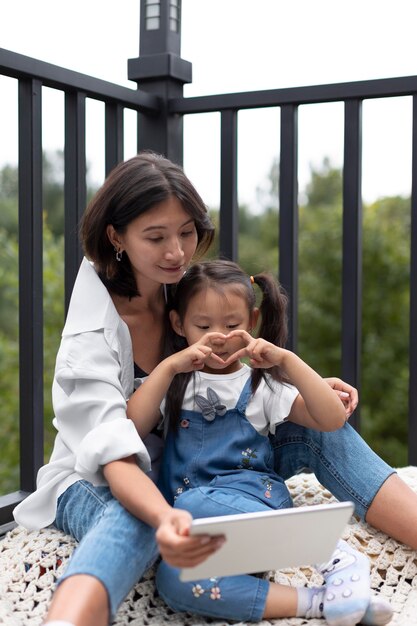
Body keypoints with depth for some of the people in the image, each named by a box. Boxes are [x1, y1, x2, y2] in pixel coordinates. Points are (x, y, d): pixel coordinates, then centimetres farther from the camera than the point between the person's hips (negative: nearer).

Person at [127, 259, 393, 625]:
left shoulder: (262, 384, 15)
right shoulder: (175, 382, 17)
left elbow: (333, 420, 3)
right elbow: (131, 429, 0)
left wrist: (286, 360, -6)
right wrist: (169, 366, -7)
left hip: (255, 502, -1)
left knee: (193, 503, -37)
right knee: (173, 580, -34)